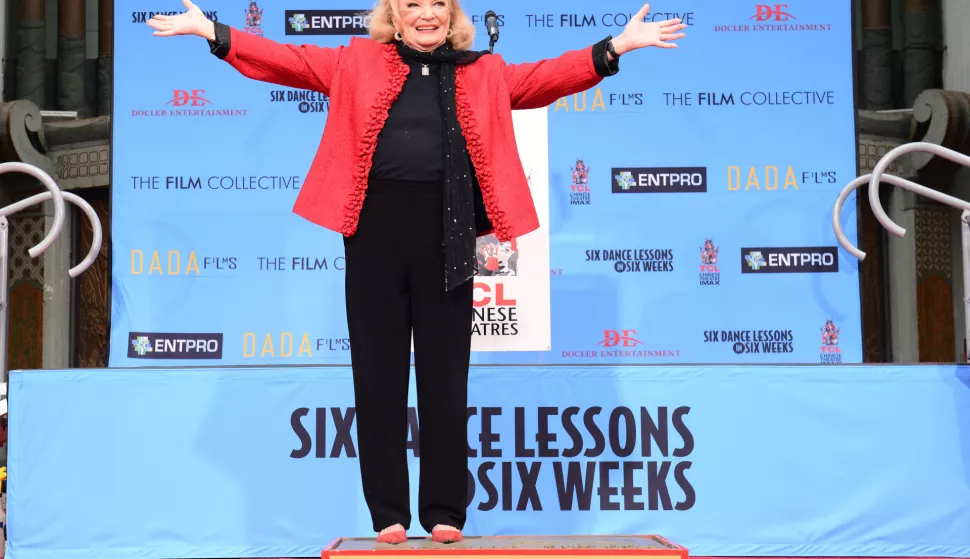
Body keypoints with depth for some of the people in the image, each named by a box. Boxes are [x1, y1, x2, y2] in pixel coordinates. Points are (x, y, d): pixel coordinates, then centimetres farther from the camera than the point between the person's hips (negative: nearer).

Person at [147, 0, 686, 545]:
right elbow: (289, 60, 10)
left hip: (446, 233, 0)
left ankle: (446, 512, 14)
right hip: (376, 227, 0)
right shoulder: (356, 62, 13)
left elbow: (547, 77, 11)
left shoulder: (485, 73, 15)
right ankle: (389, 513, 13)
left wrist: (616, 47, 2)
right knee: (379, 371, 4)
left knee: (444, 373, 4)